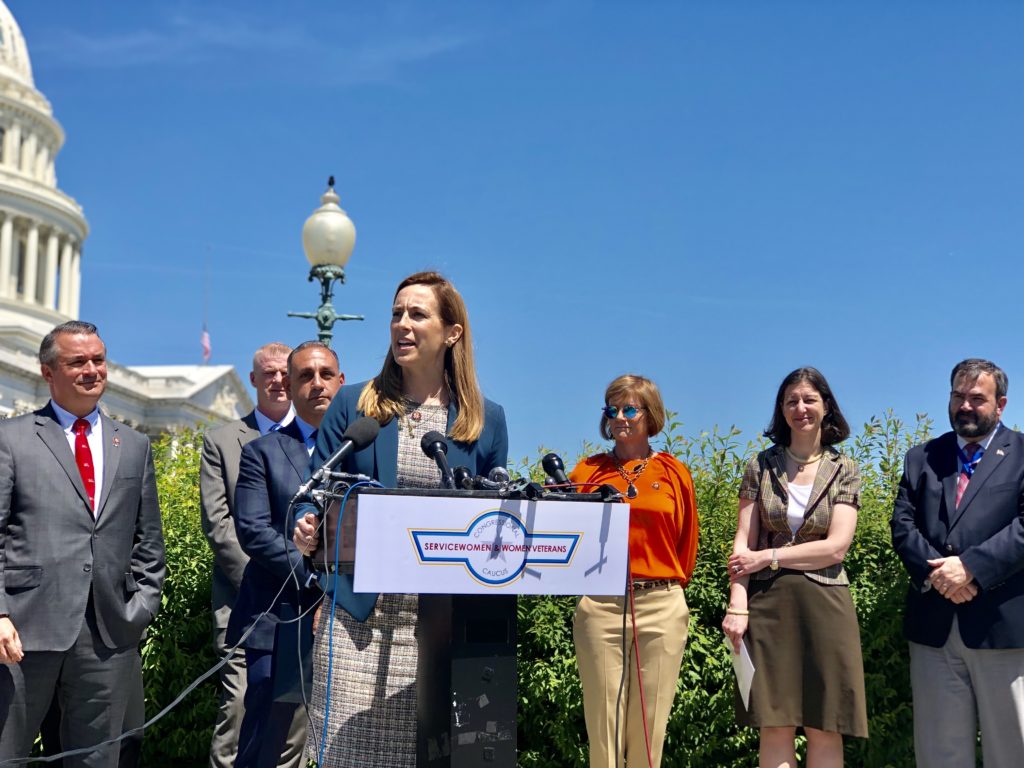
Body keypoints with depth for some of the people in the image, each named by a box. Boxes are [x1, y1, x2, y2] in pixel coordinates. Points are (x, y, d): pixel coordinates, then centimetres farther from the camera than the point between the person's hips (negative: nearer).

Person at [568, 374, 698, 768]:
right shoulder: (588, 470, 8)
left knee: (649, 727, 4)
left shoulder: (675, 472, 8)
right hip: (600, 605, 0)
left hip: (661, 606, 0)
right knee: (604, 723, 1)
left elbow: (687, 542, 11)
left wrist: (671, 584, 8)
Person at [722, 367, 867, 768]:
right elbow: (743, 542, 1)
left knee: (824, 729, 2)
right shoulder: (761, 466, 7)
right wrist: (737, 605, -10)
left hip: (823, 604, 0)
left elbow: (835, 547, -5)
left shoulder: (845, 471, 6)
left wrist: (767, 558, -9)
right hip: (768, 603, 0)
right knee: (775, 727, 1)